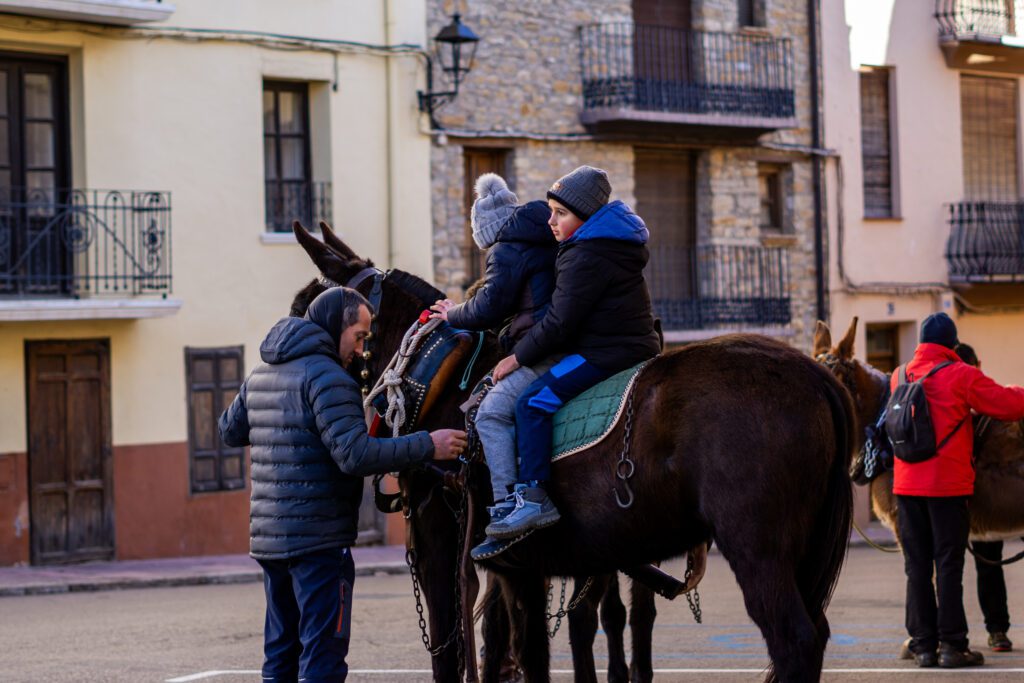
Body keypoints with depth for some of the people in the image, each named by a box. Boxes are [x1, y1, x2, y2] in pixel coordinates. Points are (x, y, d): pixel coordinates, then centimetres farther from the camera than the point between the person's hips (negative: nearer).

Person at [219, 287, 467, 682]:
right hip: (318, 540, -9)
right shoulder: (327, 376, -14)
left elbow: (230, 431, 28)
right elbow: (355, 455, -23)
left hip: (267, 537, 9)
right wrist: (428, 446, -19)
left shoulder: (260, 375, 13)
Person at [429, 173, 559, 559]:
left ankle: (507, 509, -22)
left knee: (492, 413, -10)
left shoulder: (506, 251, -3)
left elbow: (489, 308, -8)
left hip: (544, 352, -10)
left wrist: (453, 315, 10)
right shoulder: (554, 241, 23)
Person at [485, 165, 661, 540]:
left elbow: (559, 323, -18)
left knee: (533, 403, -17)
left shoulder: (584, 258, -16)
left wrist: (518, 357, -8)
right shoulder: (614, 245, 17)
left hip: (606, 352, -11)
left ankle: (534, 497, -24)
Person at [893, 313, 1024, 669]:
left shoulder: (899, 376, 8)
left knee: (917, 566, 9)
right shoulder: (961, 376, -8)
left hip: (907, 484, 4)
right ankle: (951, 645, -1)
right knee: (949, 566, 0)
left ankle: (924, 644, 9)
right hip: (948, 485, -4)